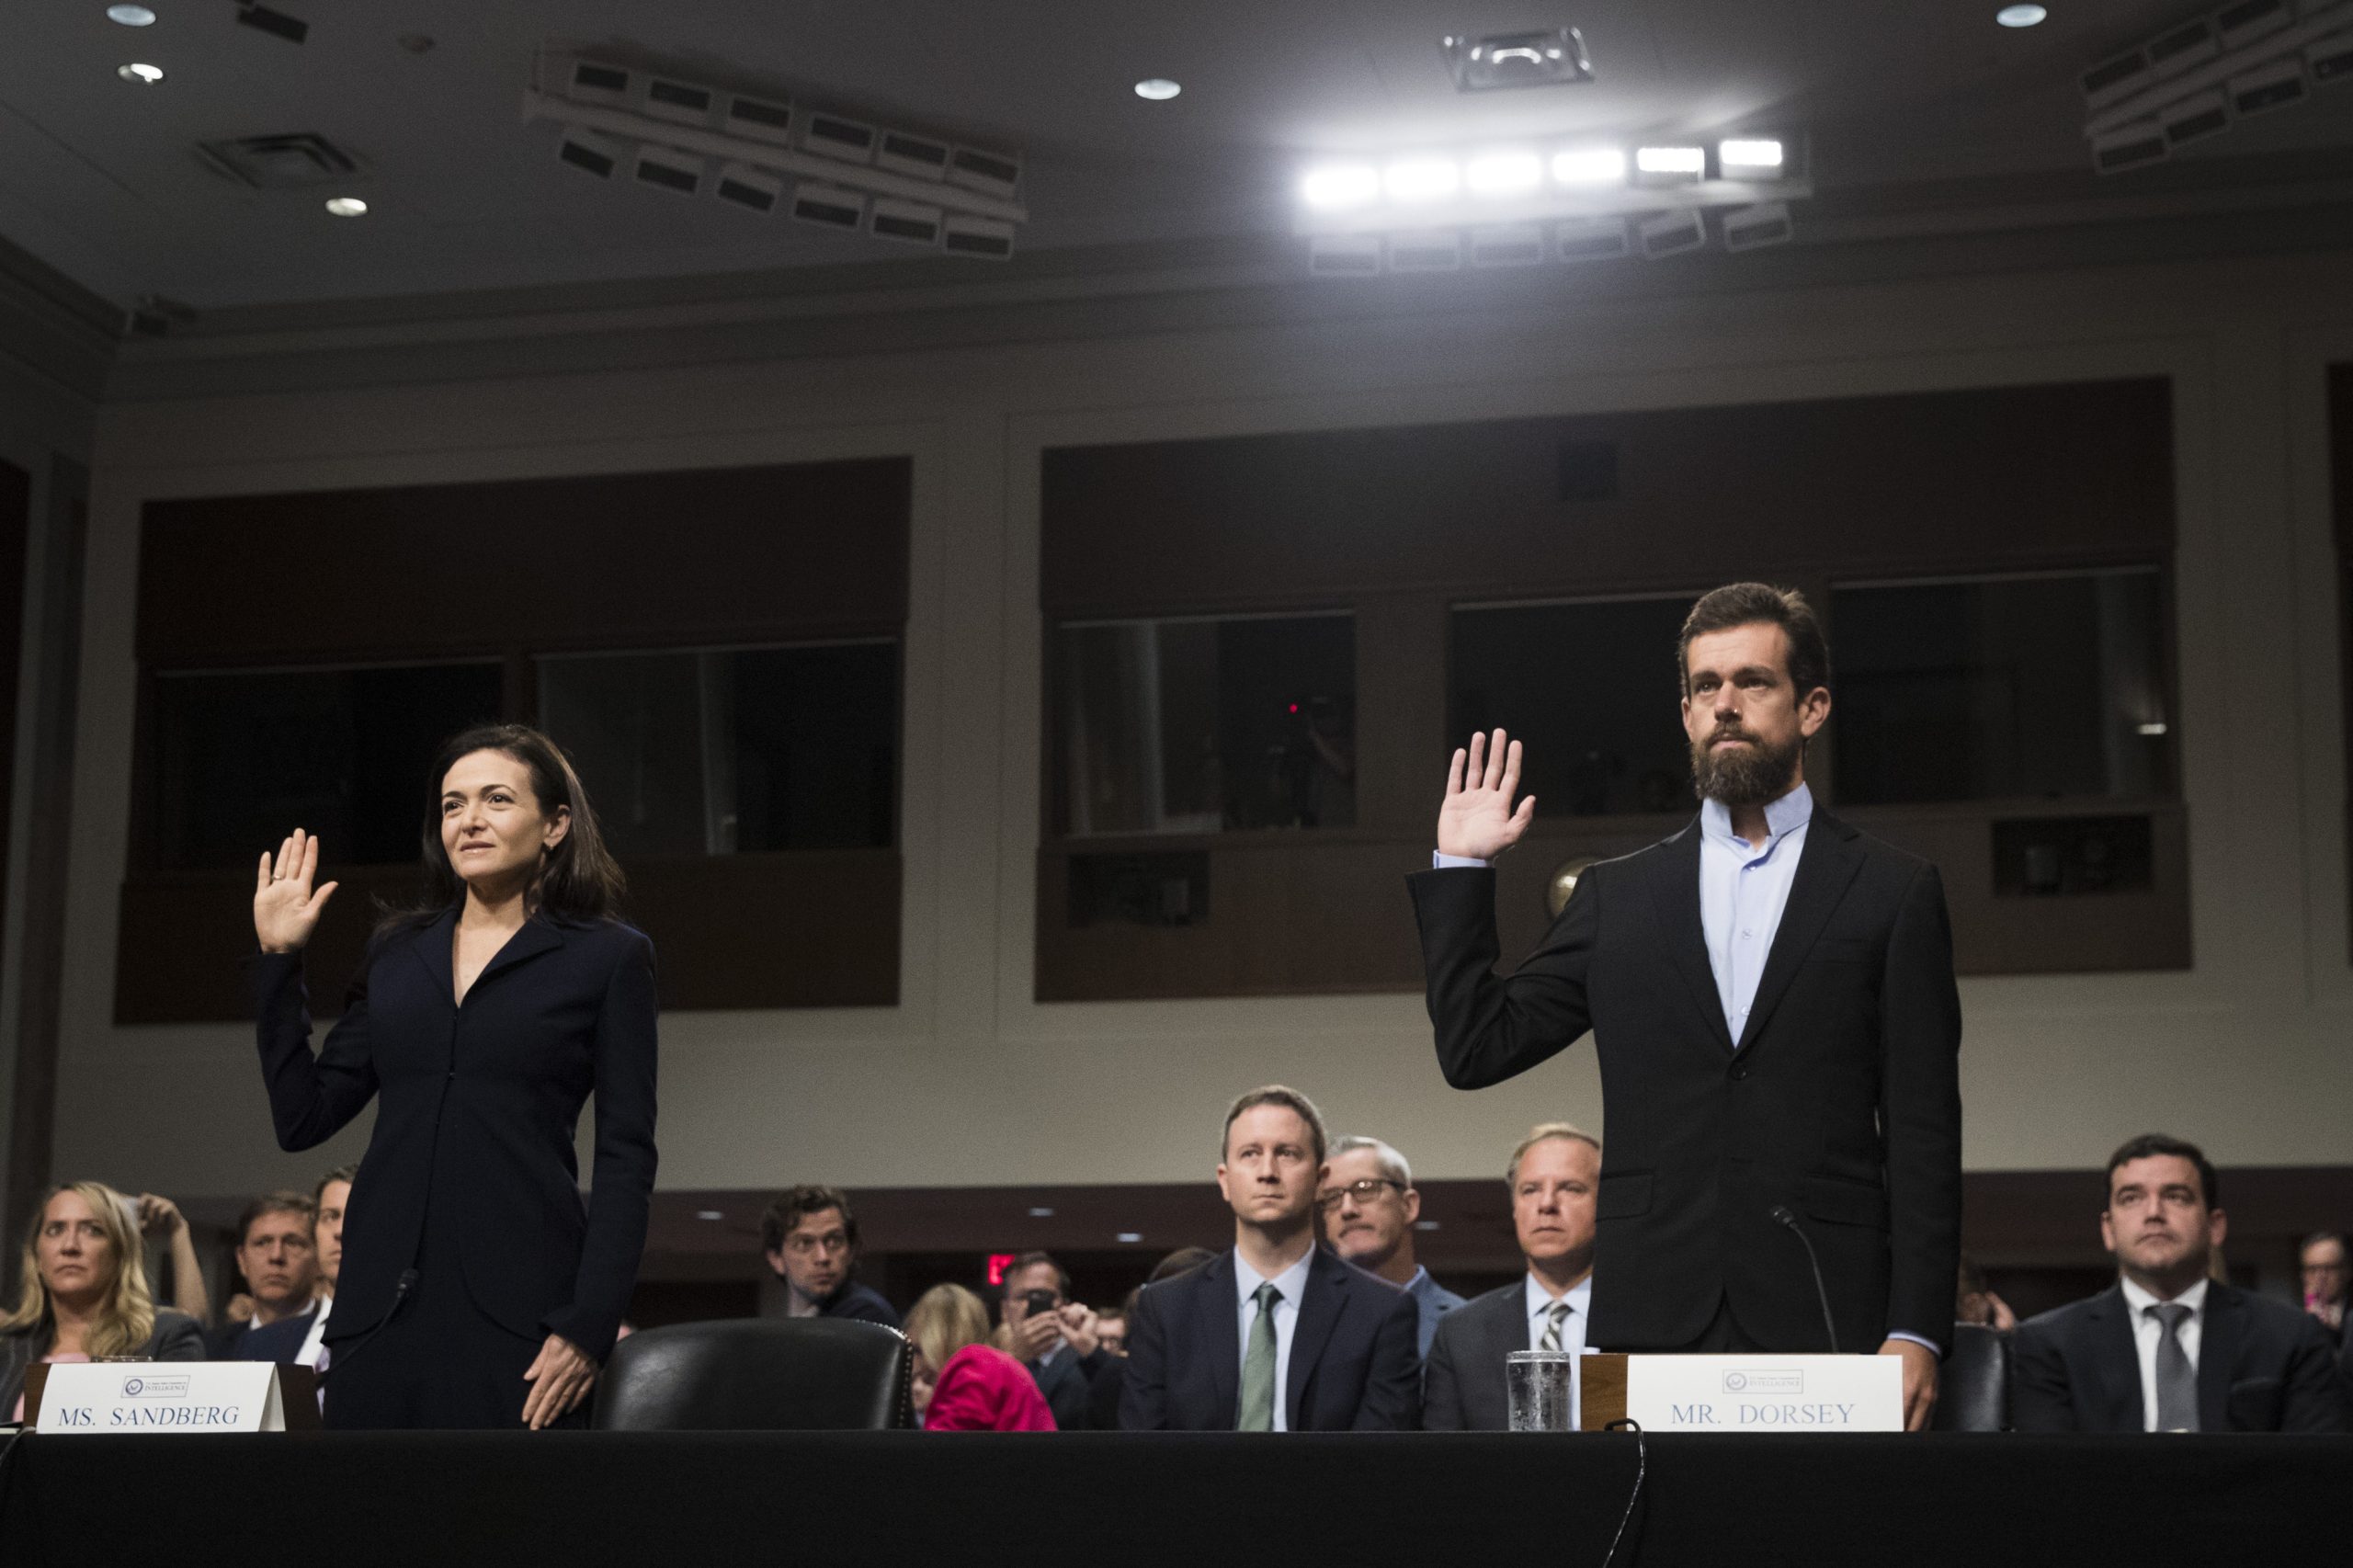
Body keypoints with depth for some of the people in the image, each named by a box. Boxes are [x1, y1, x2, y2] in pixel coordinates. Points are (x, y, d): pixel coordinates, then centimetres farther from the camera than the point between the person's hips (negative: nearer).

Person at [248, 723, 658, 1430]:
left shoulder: (608, 957, 4)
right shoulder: (397, 953, 16)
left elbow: (627, 1158, -1)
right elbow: (303, 1120, 14)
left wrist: (589, 1324, -11)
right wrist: (277, 960, 10)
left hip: (516, 1311, -4)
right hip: (380, 1310, 4)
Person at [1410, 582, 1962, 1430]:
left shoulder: (1894, 892, 7)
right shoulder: (1618, 896, 15)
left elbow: (1923, 1132, 3)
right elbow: (1477, 1050, 12)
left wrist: (1916, 1330, -6)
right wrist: (1461, 869, 7)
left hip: (1825, 1326, -2)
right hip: (1654, 1327, 2)